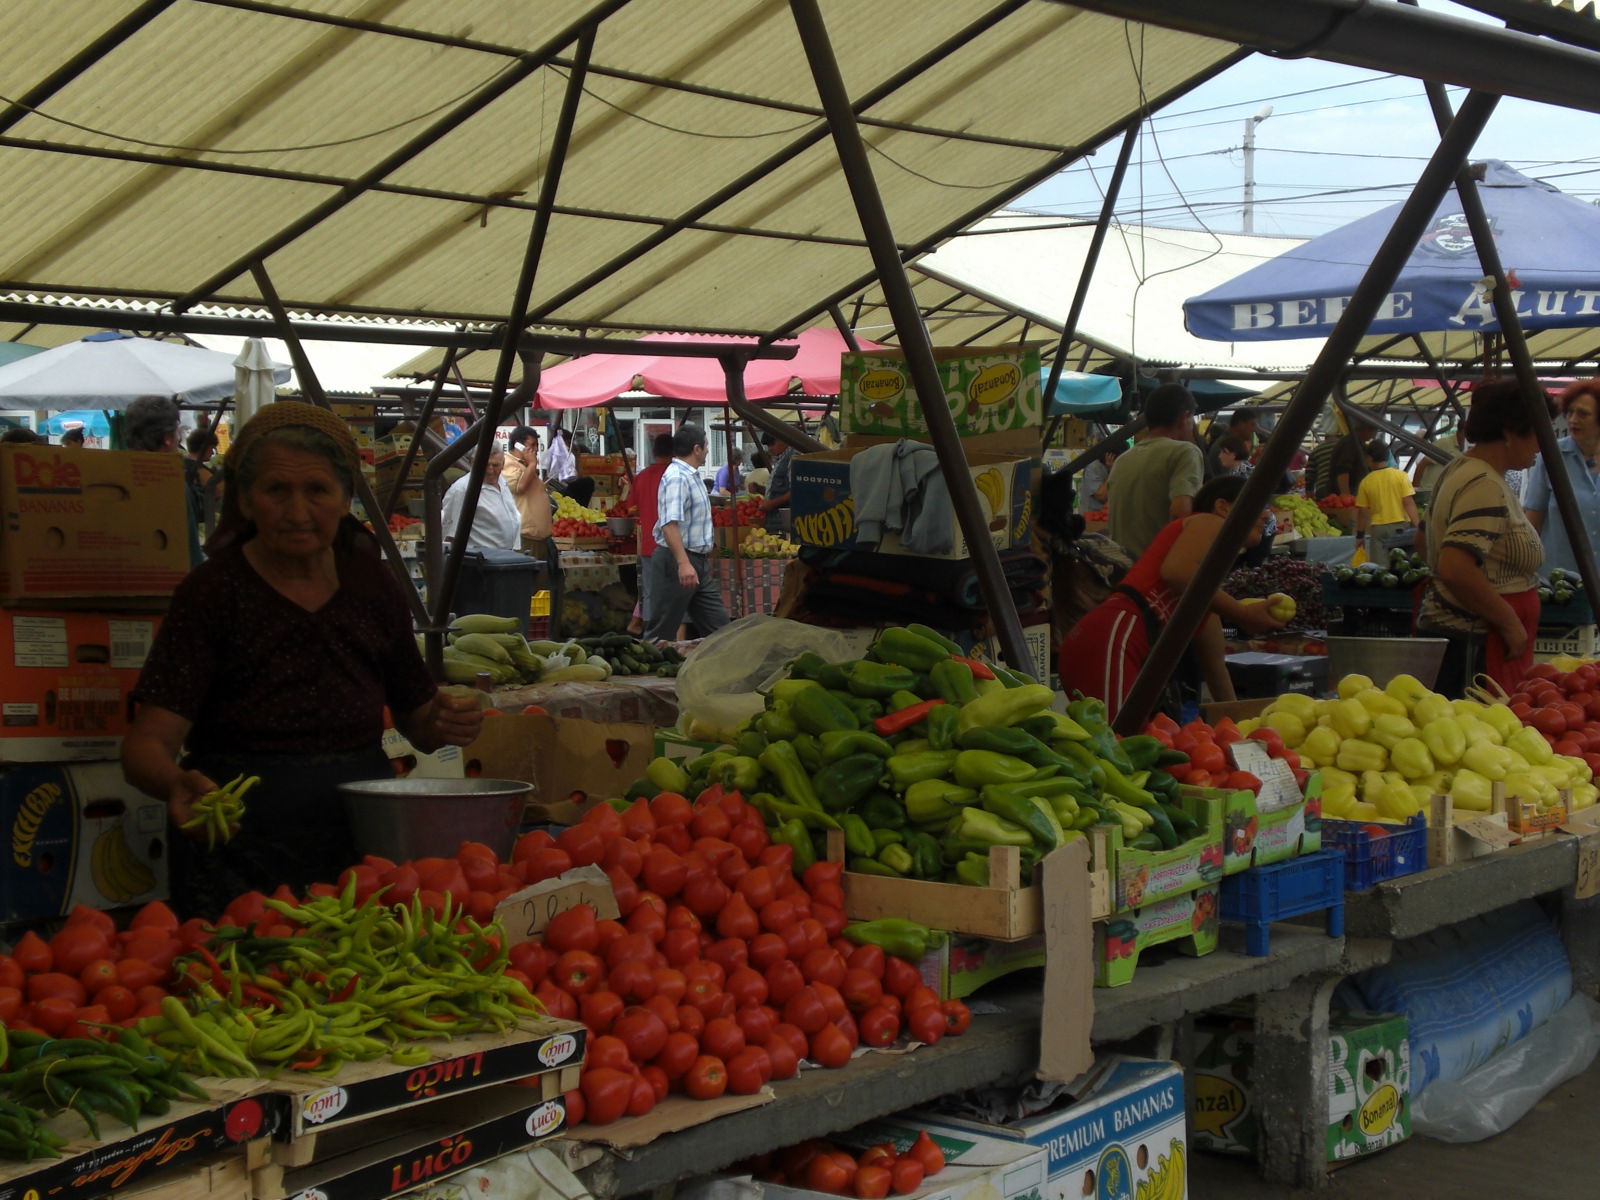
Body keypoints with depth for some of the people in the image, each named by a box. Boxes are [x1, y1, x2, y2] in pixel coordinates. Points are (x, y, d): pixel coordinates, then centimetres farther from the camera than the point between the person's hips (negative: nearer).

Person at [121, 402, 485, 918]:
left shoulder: (371, 584, 4)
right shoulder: (213, 591, -9)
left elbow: (415, 717, 16)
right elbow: (147, 743, -17)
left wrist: (443, 723, -7)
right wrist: (176, 784, -39)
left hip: (364, 840, 4)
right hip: (242, 856, -4)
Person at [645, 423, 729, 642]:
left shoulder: (691, 476, 17)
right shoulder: (677, 478, -17)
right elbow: (669, 524, -28)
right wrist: (683, 564, -36)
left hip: (698, 562, 10)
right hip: (675, 560, -10)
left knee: (718, 625, 9)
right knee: (661, 632, -4)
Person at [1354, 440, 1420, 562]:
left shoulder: (1366, 482, -3)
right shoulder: (1400, 475, -3)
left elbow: (1362, 512, 1)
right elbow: (1408, 503, -9)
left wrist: (1360, 535, 11)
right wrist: (1417, 526, -8)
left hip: (1377, 528, 0)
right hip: (1400, 525, 0)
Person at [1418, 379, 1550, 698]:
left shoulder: (1459, 469, 13)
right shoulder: (1486, 487, -18)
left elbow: (1426, 538, 27)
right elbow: (1455, 569, -29)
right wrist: (1510, 623, -18)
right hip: (1473, 646, -10)